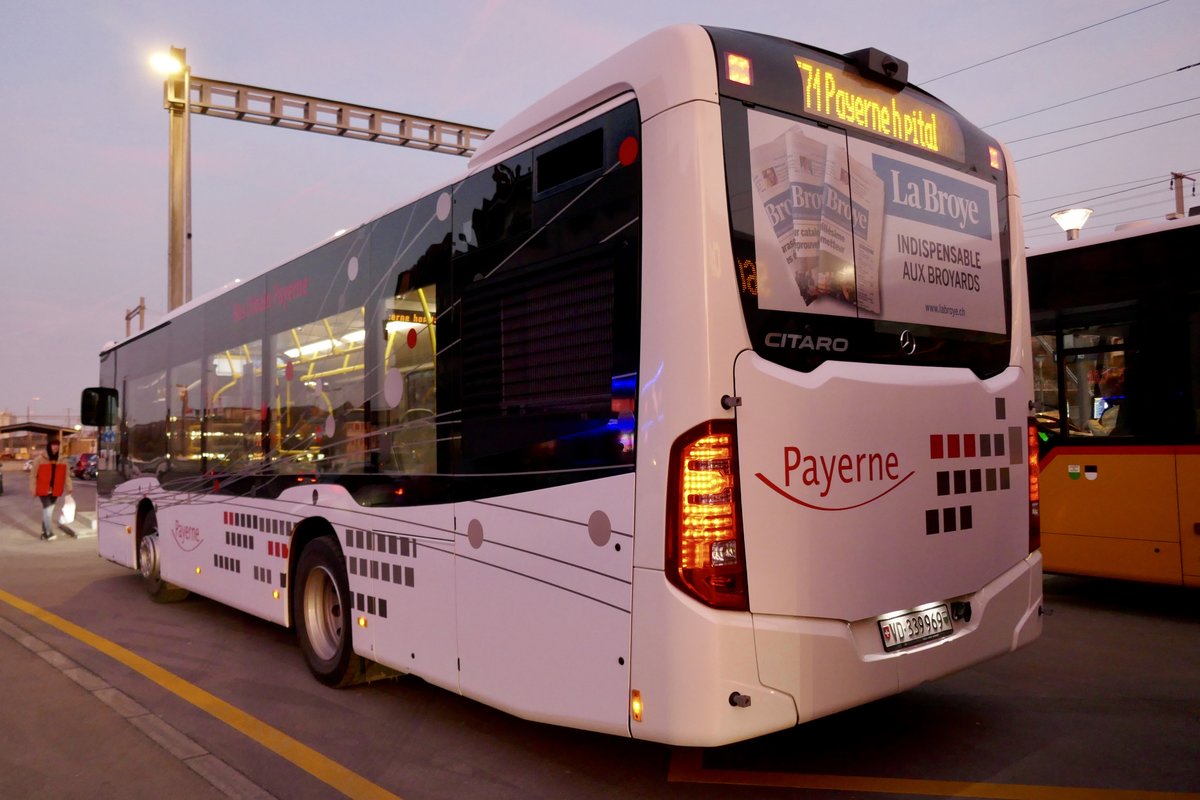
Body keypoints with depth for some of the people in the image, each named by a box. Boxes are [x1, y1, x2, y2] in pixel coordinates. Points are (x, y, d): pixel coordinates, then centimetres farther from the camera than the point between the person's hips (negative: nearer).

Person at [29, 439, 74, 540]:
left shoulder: (62, 460, 5)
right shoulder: (40, 459, -6)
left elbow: (66, 475, 6)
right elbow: (33, 475, -3)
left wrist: (69, 488, 0)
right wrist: (33, 490, -6)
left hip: (55, 490, 4)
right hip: (43, 489, -4)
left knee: (48, 510, 14)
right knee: (48, 510, -14)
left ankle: (44, 531, 25)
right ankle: (49, 532, -12)